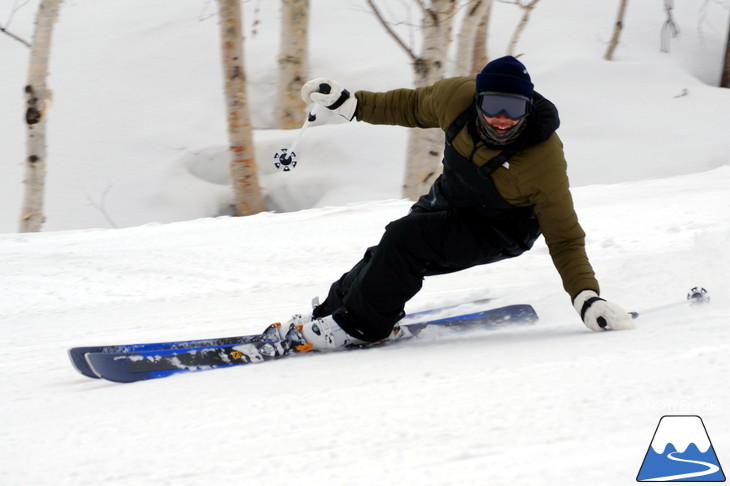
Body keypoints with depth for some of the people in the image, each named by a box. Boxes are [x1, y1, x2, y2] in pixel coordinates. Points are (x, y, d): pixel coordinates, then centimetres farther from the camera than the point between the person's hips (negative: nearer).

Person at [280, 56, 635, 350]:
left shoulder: (544, 162, -36)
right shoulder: (457, 97, -24)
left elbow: (564, 238, -28)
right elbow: (412, 107, 0)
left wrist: (586, 298, -40)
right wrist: (349, 104, 3)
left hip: (498, 232, -6)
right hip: (449, 202, 6)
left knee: (404, 239, -23)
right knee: (385, 258, 4)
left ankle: (360, 327, -7)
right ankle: (329, 313, 29)